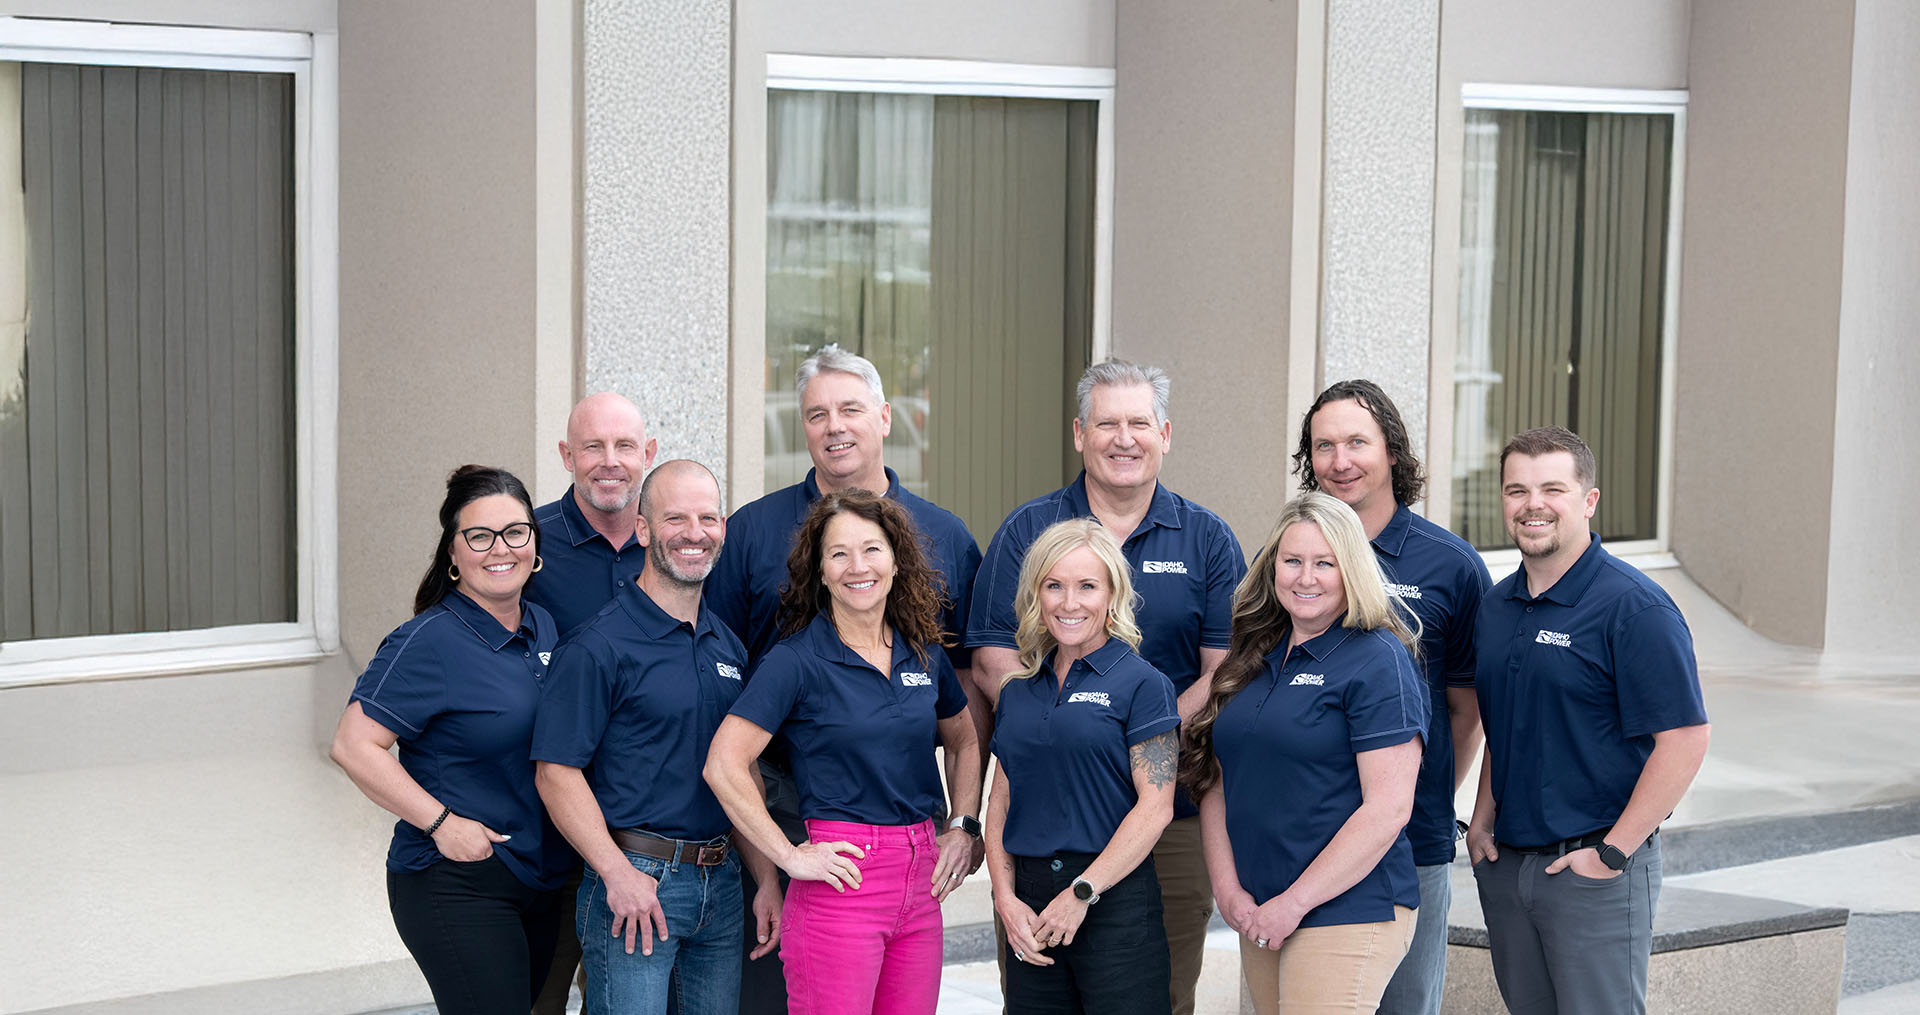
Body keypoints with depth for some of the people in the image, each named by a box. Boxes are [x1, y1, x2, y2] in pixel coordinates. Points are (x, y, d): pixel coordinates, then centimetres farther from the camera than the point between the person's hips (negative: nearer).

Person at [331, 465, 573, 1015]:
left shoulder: (545, 628, 9)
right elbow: (354, 745, -18)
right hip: (455, 885, -7)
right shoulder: (429, 644, -14)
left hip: (541, 881, 8)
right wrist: (441, 822, -19)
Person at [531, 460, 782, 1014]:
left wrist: (767, 880, 11)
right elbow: (557, 772, -14)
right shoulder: (598, 647, -10)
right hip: (635, 884, -6)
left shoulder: (730, 646, 12)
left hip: (721, 885, 7)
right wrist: (618, 875, -19)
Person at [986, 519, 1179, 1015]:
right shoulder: (1017, 693, 14)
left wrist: (1081, 893, -12)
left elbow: (1155, 806, -10)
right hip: (1029, 902, 5)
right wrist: (1006, 898, 0)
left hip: (1116, 900, -5)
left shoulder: (1142, 684, -3)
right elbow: (1000, 803, 14)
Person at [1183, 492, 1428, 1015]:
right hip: (1261, 915, 7)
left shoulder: (1377, 662, -8)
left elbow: (1389, 809, -15)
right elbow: (1216, 780, 14)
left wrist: (1295, 902, -14)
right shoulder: (1253, 663, 13)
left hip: (1347, 912, -7)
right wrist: (1228, 889, 0)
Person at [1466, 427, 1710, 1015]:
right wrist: (1482, 819, 9)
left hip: (1596, 872, -7)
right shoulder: (1496, 607, 10)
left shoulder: (1635, 607, -12)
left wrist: (1612, 852, -17)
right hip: (1504, 865, 7)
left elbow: (1685, 739, -16)